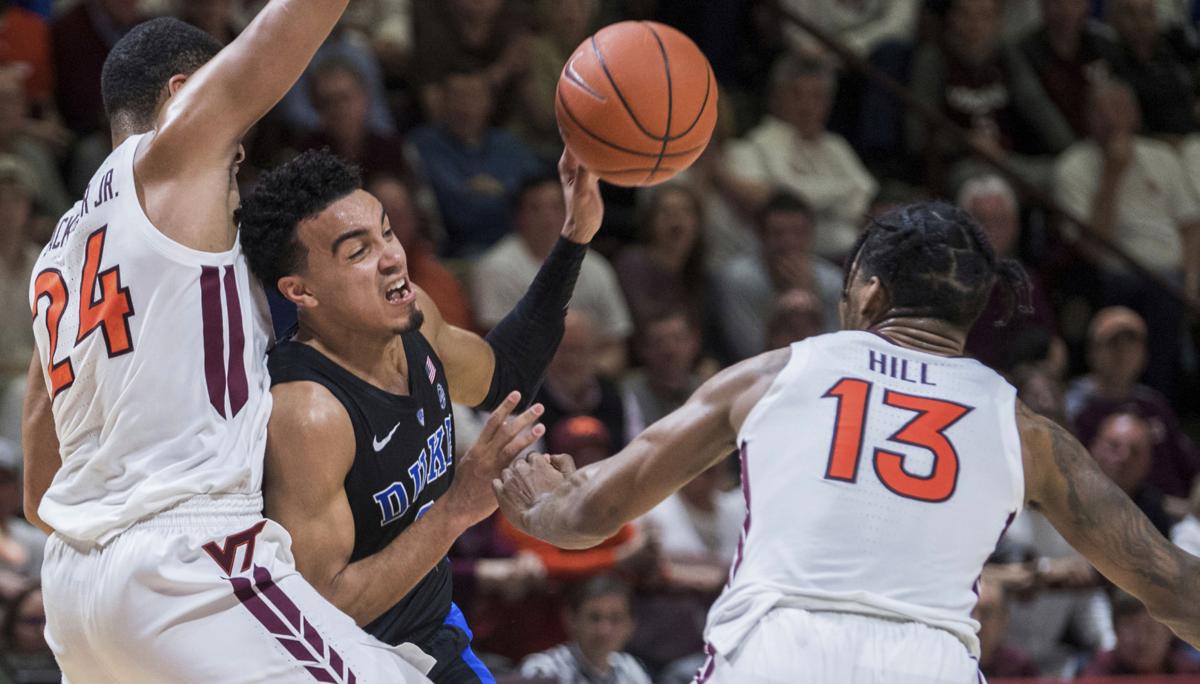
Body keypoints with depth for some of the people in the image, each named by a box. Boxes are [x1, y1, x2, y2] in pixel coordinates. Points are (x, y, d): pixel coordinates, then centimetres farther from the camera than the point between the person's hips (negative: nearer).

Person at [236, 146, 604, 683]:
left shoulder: (412, 322, -6)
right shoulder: (306, 411, -31)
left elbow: (499, 376, 18)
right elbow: (320, 613, -32)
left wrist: (575, 237, 10)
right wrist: (455, 511, -38)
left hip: (435, 637, 8)